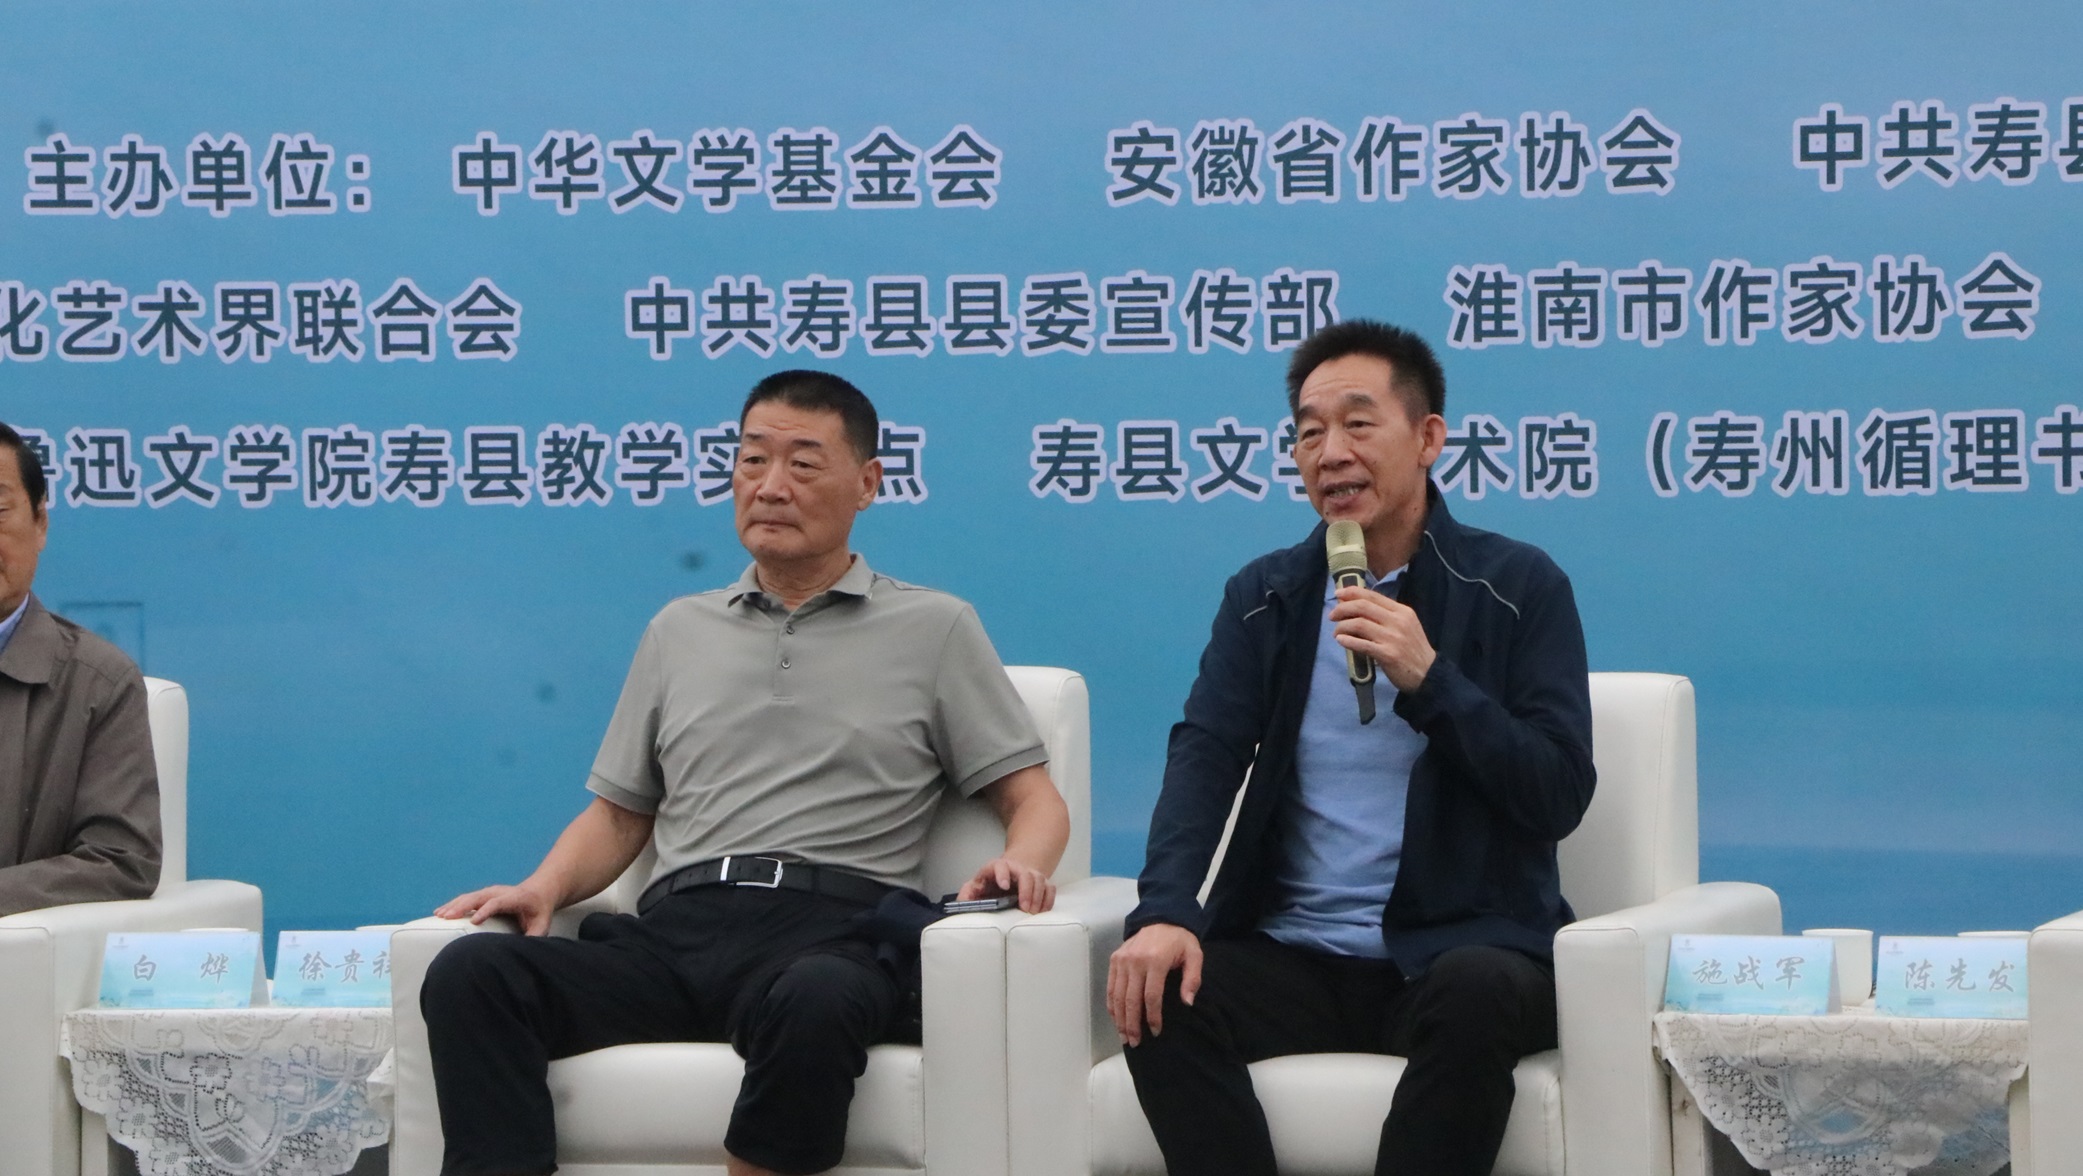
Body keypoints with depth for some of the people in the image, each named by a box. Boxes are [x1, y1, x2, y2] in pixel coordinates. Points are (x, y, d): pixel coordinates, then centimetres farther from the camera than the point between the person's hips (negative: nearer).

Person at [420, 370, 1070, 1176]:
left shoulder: (933, 628, 17)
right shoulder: (680, 631, 27)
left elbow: (1034, 799, 14)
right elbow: (618, 811, 27)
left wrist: (1018, 865, -9)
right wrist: (545, 888, 6)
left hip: (833, 930, -3)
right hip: (676, 928, 3)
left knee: (815, 1002, -42)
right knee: (470, 972, -26)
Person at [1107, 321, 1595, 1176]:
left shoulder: (1518, 587, 3)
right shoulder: (1264, 596, 14)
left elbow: (1559, 797, -4)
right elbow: (1204, 755, 0)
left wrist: (1429, 679, -17)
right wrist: (1165, 911, -19)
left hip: (1459, 946, -3)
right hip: (1294, 954, 3)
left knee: (1477, 995, -37)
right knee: (1161, 992, -27)